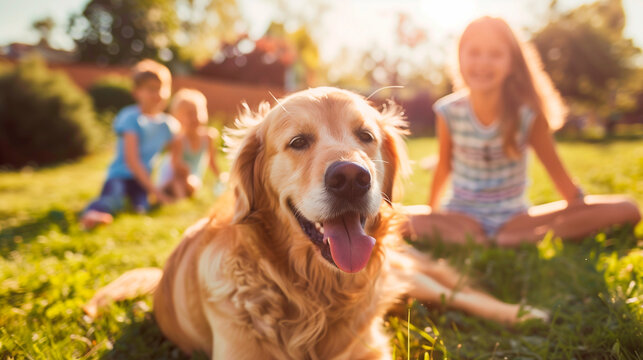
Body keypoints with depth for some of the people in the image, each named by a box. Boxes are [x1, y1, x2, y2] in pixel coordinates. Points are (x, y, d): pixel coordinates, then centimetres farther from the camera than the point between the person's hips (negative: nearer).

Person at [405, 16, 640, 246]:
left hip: (513, 218, 2)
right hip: (461, 216, -2)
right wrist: (431, 212, 11)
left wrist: (581, 218, 2)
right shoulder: (448, 112, -8)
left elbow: (556, 171, 2)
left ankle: (511, 239, -29)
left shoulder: (529, 115, -9)